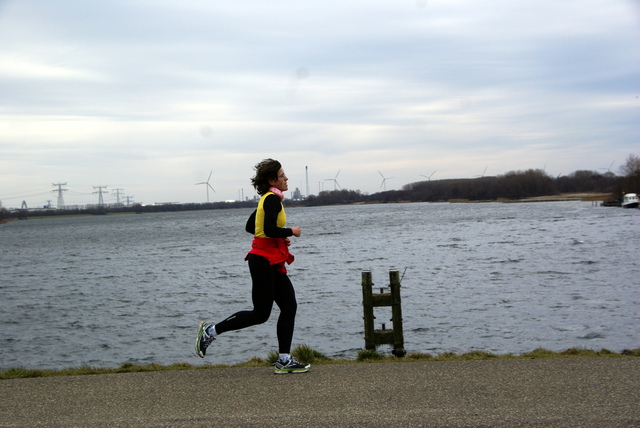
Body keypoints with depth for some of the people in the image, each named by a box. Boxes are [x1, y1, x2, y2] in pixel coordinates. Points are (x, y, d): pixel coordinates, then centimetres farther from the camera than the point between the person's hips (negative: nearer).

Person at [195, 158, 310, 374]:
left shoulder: (268, 199, 16)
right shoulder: (272, 199, -14)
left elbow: (250, 226, 22)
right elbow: (270, 230, -27)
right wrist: (290, 232, -10)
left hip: (272, 263, 10)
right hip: (264, 261, -10)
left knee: (289, 307, 6)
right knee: (260, 313, -5)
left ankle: (284, 360, 7)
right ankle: (211, 330, 3)